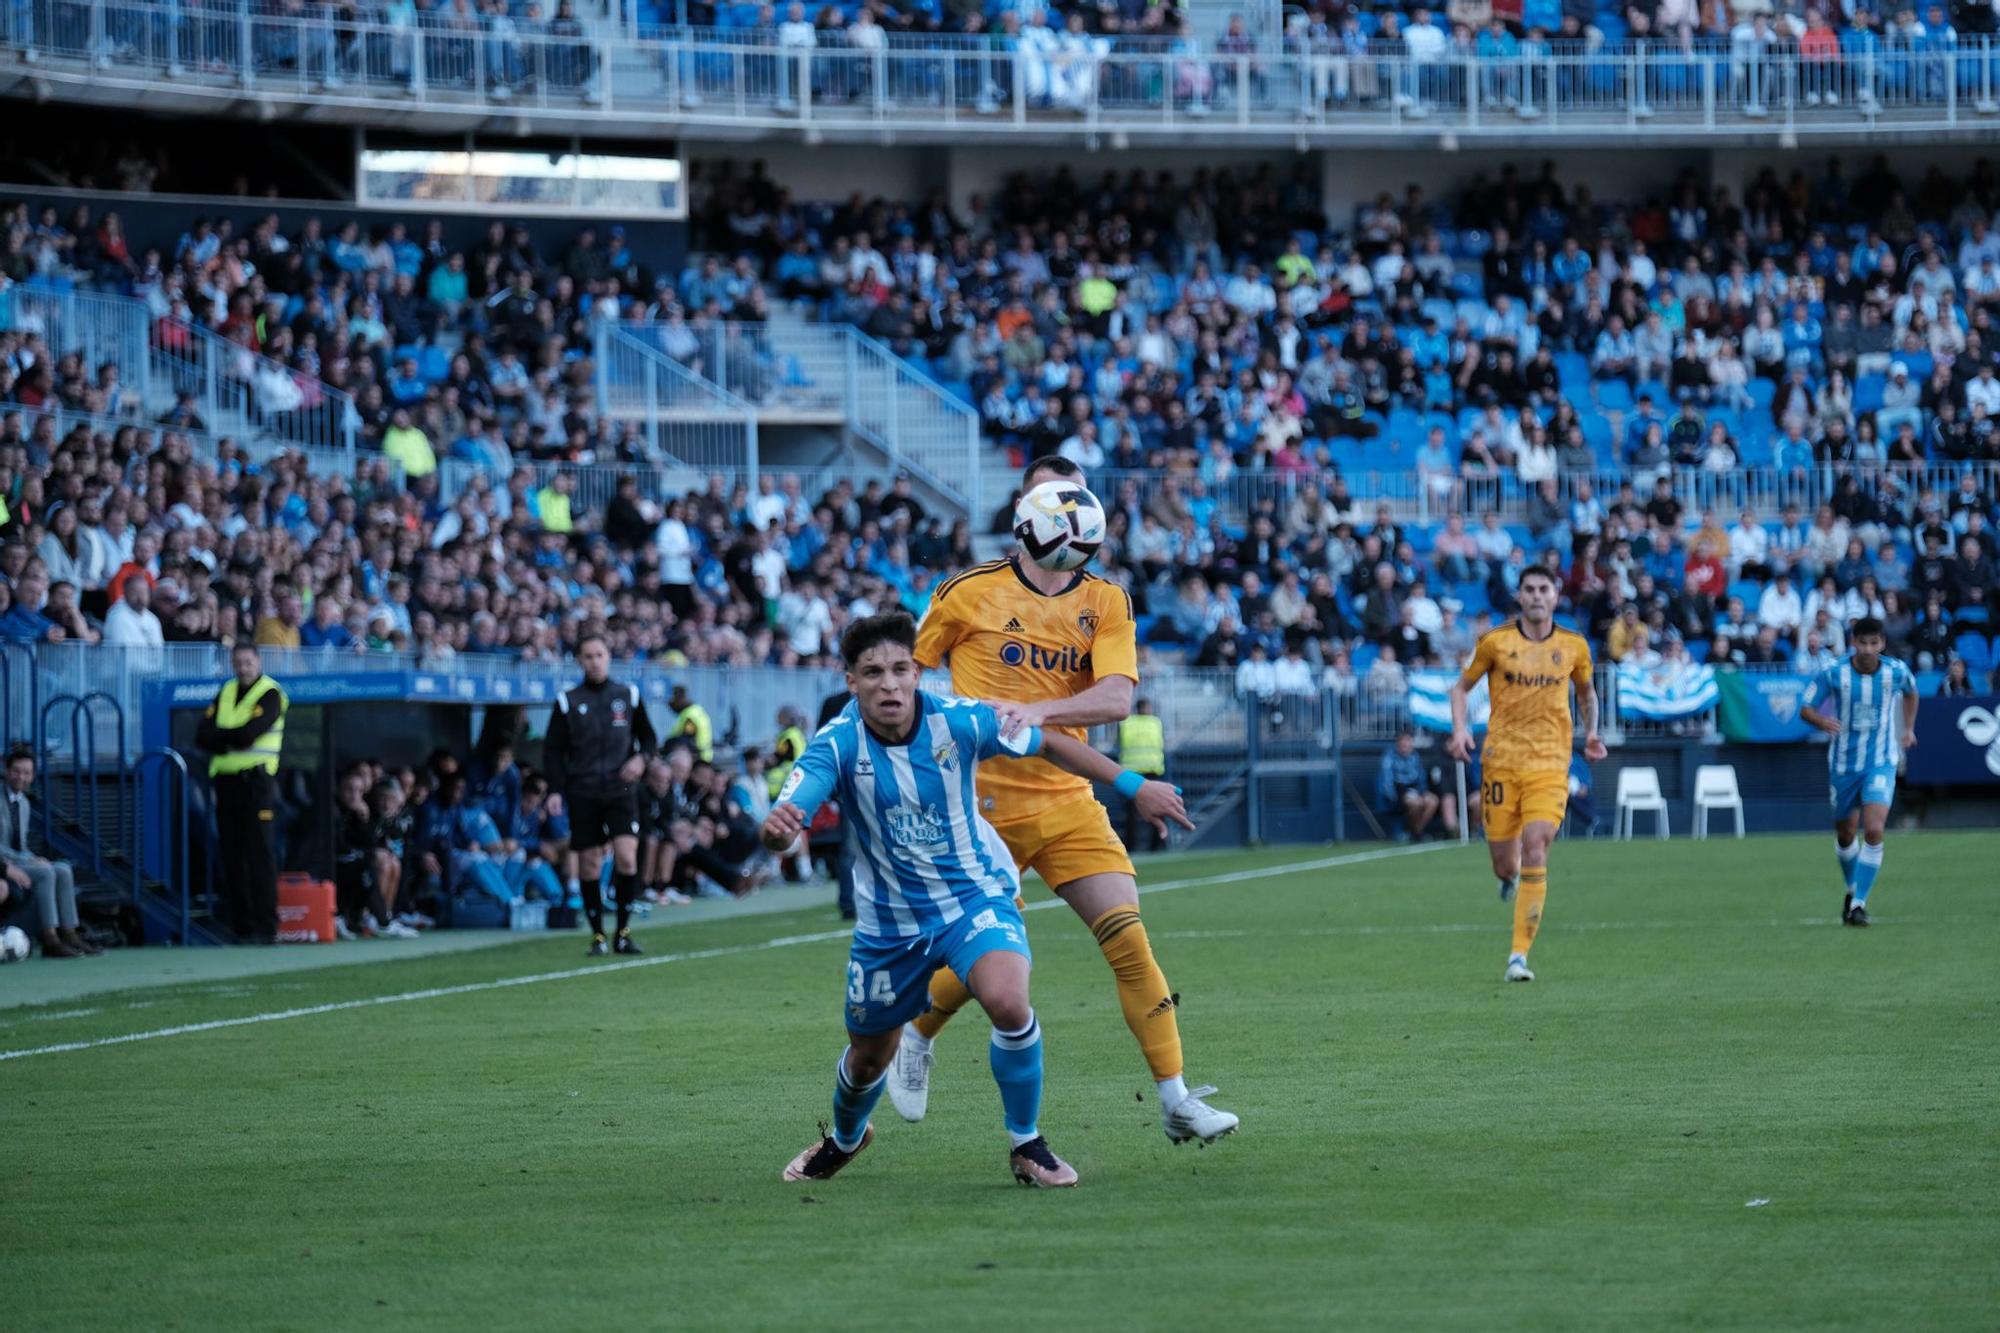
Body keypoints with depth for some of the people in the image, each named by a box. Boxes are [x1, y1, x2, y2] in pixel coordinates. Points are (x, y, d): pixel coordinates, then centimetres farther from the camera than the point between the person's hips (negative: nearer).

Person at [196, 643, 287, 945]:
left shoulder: (270, 694, -2)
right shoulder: (226, 692, 17)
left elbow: (248, 734, -15)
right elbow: (203, 736, 6)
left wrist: (220, 737, 0)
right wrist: (233, 739, -8)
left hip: (255, 781, -6)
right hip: (226, 781, 6)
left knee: (259, 854, -10)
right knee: (232, 854, 4)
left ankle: (265, 927, -11)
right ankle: (240, 925, 7)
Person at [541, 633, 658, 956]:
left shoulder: (628, 695, 8)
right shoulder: (568, 701, 4)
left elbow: (647, 735, 18)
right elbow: (553, 751, 5)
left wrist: (640, 758, -2)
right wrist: (556, 790, -5)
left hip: (621, 790, 0)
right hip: (582, 793, 0)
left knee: (626, 856, -14)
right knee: (589, 865, 0)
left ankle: (624, 932, -4)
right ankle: (598, 936, 10)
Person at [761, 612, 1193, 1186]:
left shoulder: (960, 721, -18)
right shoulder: (837, 745, -20)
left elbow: (1048, 744, -1)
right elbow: (785, 820, -34)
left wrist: (1134, 785, 0)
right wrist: (777, 828, -59)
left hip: (975, 895, -1)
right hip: (889, 918, 1)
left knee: (1008, 1002, -30)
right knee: (869, 1057, 16)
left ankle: (1026, 1144, -8)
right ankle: (845, 1138, 53)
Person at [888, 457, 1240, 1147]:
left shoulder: (1106, 602, 3)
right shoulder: (969, 592, -2)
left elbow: (1117, 697, -12)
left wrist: (1037, 711, -27)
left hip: (1069, 799, 2)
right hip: (985, 802, -2)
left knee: (1128, 937, -9)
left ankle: (1177, 1102, -5)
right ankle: (915, 1039, 30)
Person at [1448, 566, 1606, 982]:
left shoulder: (1574, 646, 5)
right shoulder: (1495, 642, 0)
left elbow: (1586, 692, 23)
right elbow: (1461, 686, 11)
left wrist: (1590, 732, 6)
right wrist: (1460, 728, -6)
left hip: (1549, 764, 0)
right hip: (1500, 760, 0)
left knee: (1535, 852, -17)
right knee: (1504, 863, 2)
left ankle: (1519, 956, -14)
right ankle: (1510, 875, 45)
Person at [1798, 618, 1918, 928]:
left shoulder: (1896, 671, -7)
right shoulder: (1834, 674, -13)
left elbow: (1910, 691, 17)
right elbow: (1805, 708, -7)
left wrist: (1908, 728, 13)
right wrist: (1822, 721, -28)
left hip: (1881, 763, -1)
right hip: (1844, 763, 1)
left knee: (1874, 830, -19)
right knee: (1845, 834, 13)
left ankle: (1858, 904, -13)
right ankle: (1853, 890, 41)